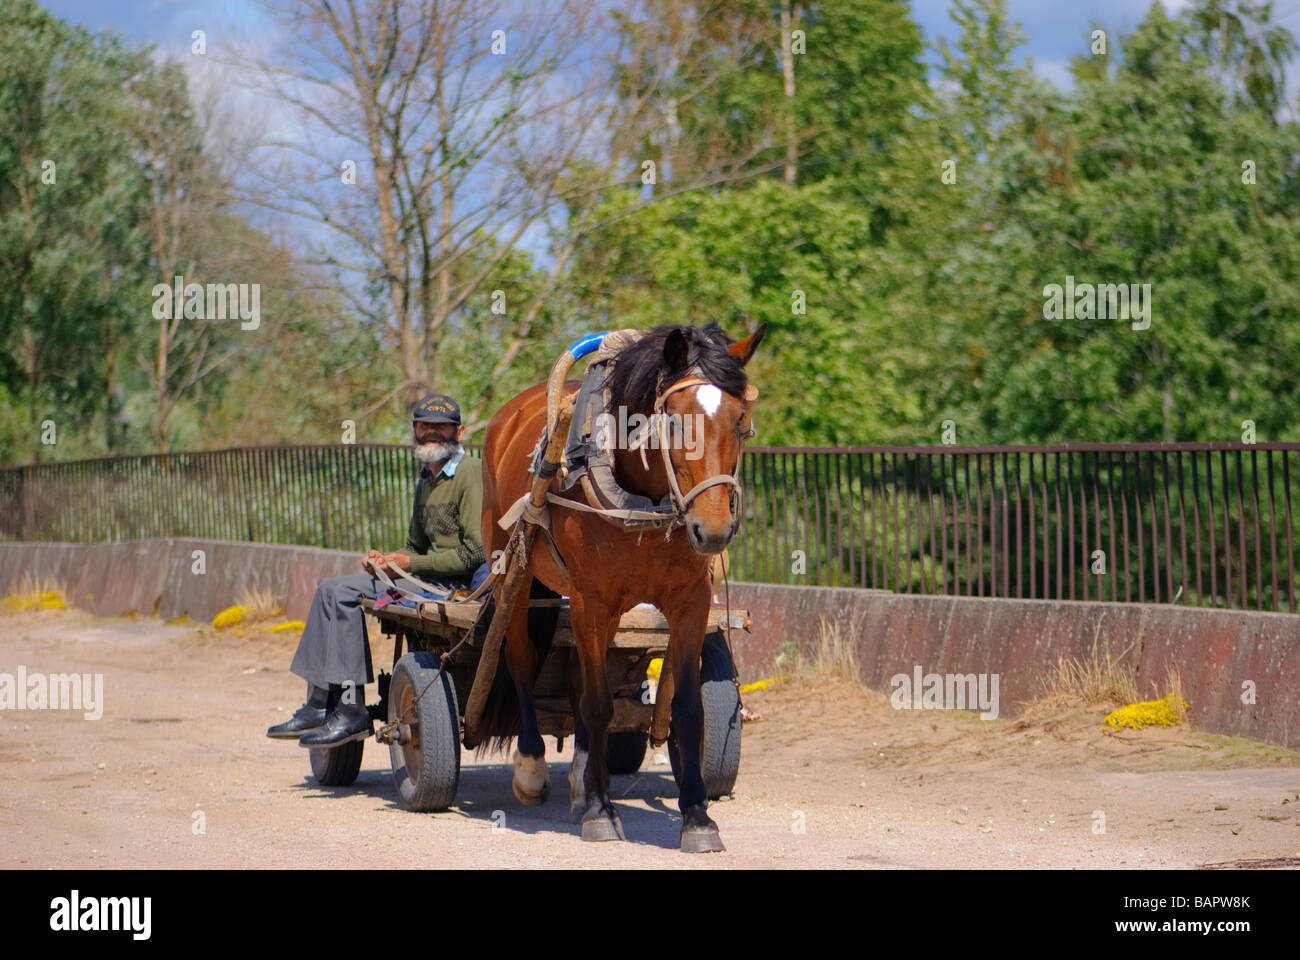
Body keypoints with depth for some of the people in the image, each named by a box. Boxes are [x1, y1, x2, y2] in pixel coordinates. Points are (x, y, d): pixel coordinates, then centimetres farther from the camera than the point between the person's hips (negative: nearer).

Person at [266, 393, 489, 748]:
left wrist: (410, 564, -14)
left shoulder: (471, 474, -13)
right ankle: (320, 705, 1)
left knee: (343, 595, -18)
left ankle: (351, 711, -16)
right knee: (332, 589, 6)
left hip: (459, 585, -10)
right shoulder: (427, 481, 18)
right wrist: (387, 560, 2)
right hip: (429, 578, 10)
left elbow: (475, 552, -20)